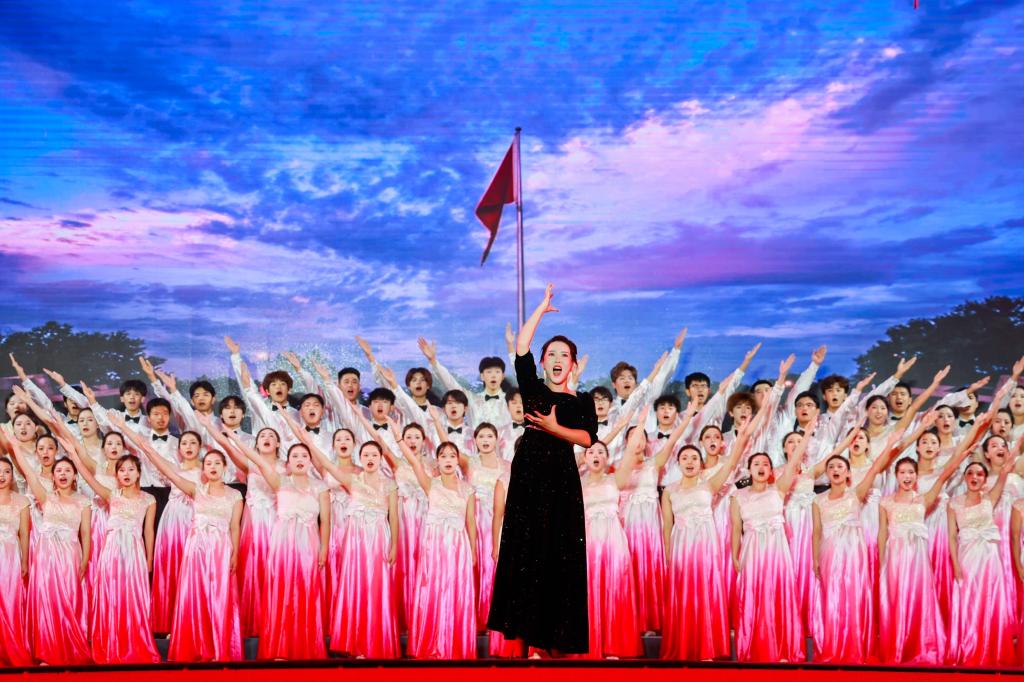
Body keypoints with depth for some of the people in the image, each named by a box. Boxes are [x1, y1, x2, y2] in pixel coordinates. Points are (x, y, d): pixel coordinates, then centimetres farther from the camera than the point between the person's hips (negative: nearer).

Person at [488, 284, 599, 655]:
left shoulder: (582, 400, 9)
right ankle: (528, 629, 4)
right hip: (528, 473, 1)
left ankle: (556, 633, 5)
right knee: (525, 547, -1)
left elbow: (588, 438, -5)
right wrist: (543, 307, 3)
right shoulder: (532, 388, 10)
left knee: (560, 552, -2)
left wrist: (555, 427, -16)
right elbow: (521, 347, -1)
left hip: (561, 477, -1)